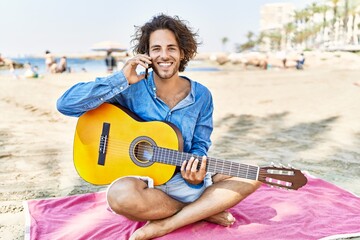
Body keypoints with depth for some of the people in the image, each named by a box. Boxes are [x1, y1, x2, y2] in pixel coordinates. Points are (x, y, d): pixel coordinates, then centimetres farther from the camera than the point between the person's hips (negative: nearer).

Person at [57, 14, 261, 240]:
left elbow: (200, 145, 3)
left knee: (251, 176, -13)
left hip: (186, 181, 4)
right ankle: (204, 211, -13)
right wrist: (122, 79, -23)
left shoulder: (201, 96, 0)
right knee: (120, 194, -38)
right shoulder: (131, 88, -10)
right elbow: (66, 104, -17)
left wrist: (195, 174, -21)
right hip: (143, 181, -3)